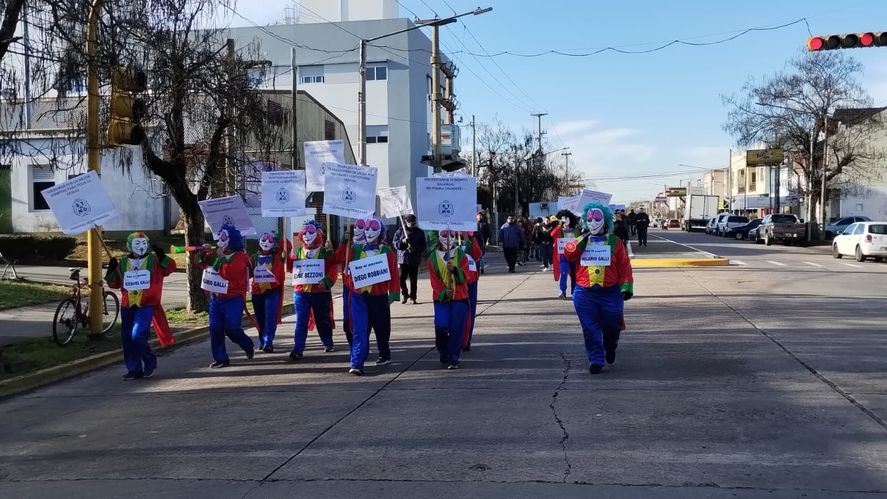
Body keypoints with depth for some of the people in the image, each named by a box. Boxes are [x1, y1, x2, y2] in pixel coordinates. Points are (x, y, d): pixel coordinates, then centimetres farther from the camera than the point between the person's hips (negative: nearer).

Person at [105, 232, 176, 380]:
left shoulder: (153, 260, 0)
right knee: (127, 339, 7)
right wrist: (112, 270, -2)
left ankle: (150, 362, 6)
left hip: (146, 305, -5)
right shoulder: (123, 262, 9)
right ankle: (134, 370, 18)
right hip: (127, 306, 5)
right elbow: (114, 283, 14)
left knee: (138, 336, -17)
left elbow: (170, 268, -12)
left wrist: (162, 257, -26)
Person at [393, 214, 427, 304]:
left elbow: (424, 246, 7)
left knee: (413, 280, 1)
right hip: (403, 259, -1)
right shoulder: (400, 231, 6)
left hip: (415, 260, 1)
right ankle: (405, 294, 12)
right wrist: (402, 241, -15)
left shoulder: (420, 232, 8)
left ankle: (413, 297, 10)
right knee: (401, 278, -9)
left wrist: (415, 250, -10)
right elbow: (395, 244, 4)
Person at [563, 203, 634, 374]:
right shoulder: (580, 242, 9)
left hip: (610, 293, -1)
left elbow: (624, 266, 0)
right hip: (585, 293, 1)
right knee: (590, 329, 0)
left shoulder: (614, 242, 4)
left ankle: (610, 348, 39)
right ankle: (595, 360, 9)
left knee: (611, 326, 9)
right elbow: (569, 254, -9)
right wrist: (582, 239, -11)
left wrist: (626, 286, -8)